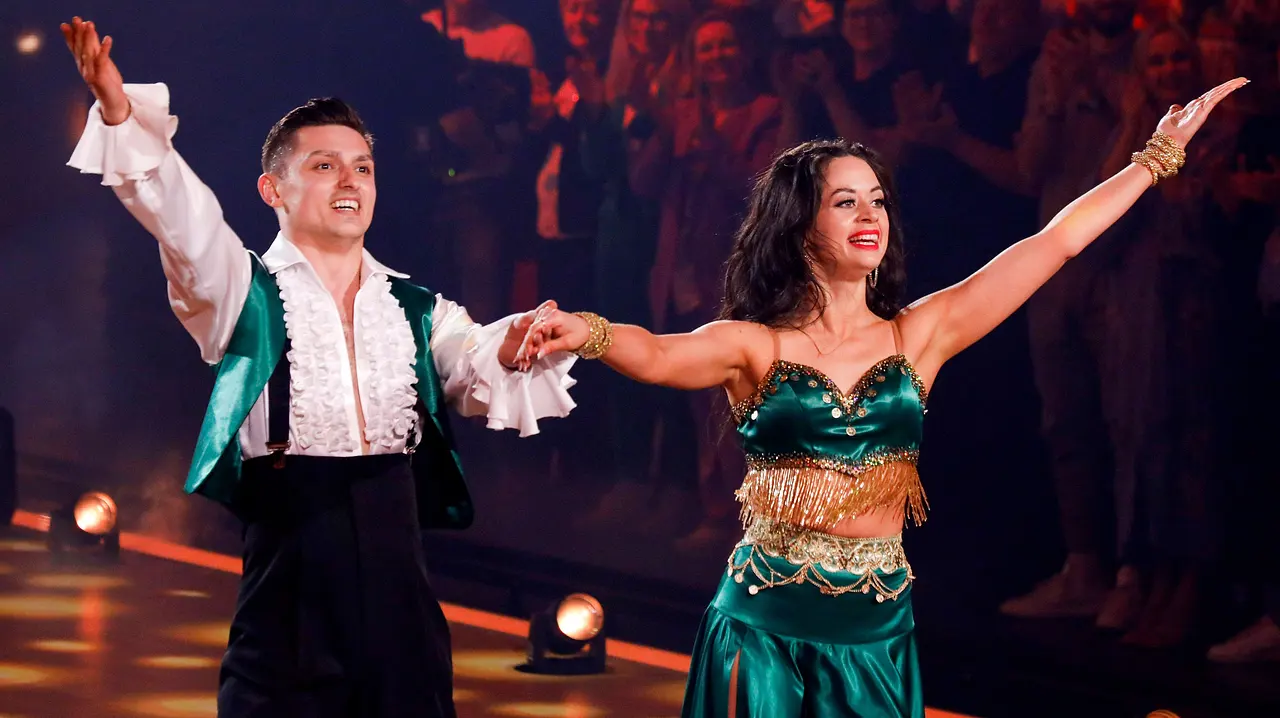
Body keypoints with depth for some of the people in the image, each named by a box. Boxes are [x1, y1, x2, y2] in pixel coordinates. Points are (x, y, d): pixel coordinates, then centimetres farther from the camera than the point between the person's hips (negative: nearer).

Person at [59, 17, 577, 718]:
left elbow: (477, 370, -1)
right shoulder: (245, 290, 5)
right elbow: (183, 221, -11)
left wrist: (514, 346, -25)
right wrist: (120, 114, -28)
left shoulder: (419, 310, 15)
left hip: (397, 576, 3)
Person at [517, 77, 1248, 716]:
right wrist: (583, 333, -44)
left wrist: (1162, 151, 5)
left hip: (877, 627, 2)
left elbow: (1056, 241, 4)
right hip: (764, 624, -2)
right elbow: (658, 355, -22)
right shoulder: (753, 346, -2)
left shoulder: (918, 336, 3)